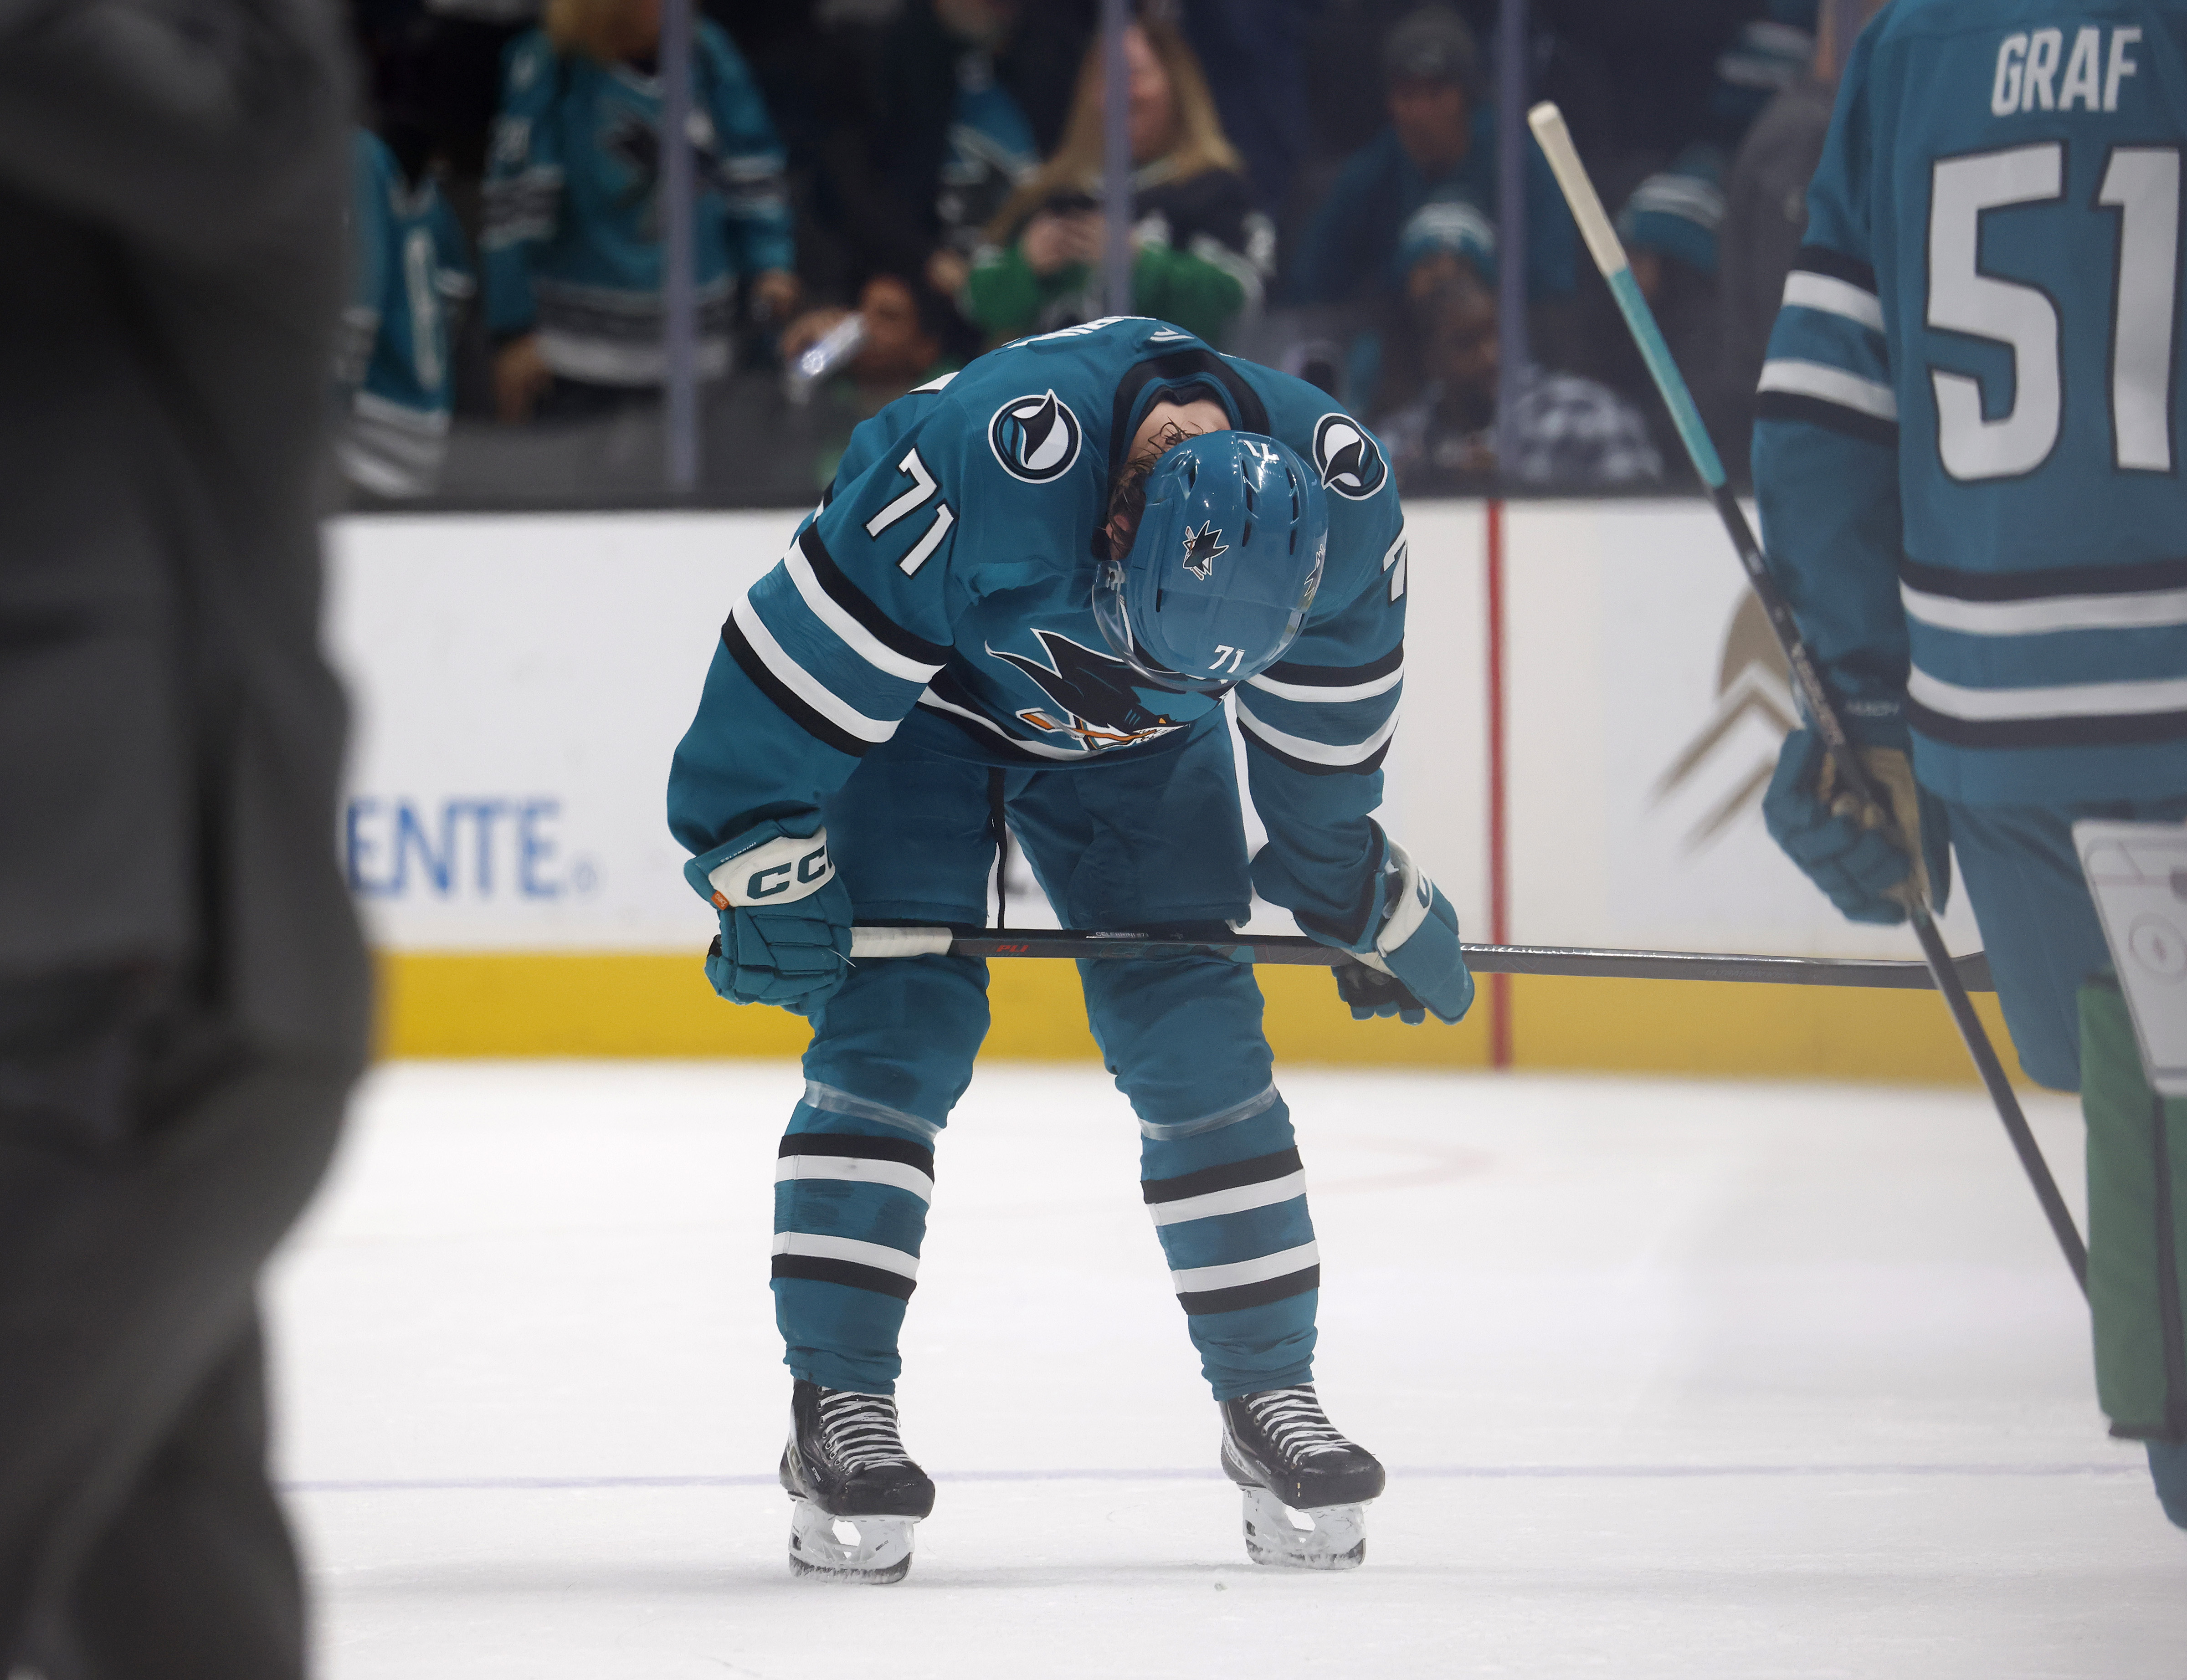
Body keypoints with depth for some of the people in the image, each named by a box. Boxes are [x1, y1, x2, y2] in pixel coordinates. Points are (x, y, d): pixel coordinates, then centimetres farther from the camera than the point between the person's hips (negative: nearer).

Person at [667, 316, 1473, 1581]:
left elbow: (1324, 728, -4)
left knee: (1199, 1034, -4)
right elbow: (808, 655, -30)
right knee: (900, 1025, -15)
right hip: (918, 695, -4)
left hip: (1132, 745, 4)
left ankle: (1271, 1397, 4)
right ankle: (839, 1409, -12)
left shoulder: (1343, 503, -26)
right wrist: (764, 868, -23)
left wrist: (1366, 902, 9)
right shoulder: (980, 467, -42)